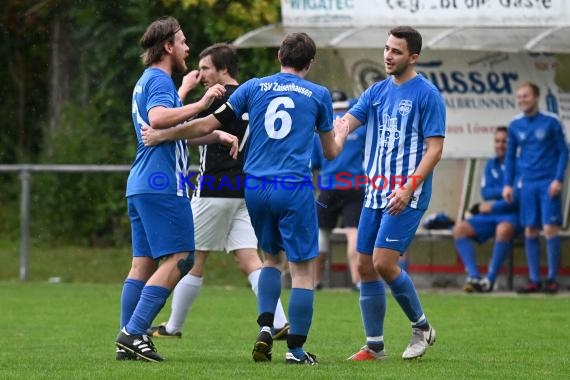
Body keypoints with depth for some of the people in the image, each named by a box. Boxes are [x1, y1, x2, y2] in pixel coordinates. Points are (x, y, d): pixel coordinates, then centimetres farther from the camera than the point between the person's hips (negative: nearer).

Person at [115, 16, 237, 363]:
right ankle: (134, 332, -16)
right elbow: (157, 119, -29)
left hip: (141, 185, 10)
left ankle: (128, 341, 4)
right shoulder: (159, 80, -9)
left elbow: (178, 129, 31)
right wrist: (201, 104, -27)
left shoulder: (149, 81, 23)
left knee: (143, 262, 8)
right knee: (179, 259, -10)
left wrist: (218, 135, 26)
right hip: (162, 184, -10)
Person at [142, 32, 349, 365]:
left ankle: (265, 328, 6)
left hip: (256, 188, 4)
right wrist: (341, 135, 38)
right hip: (295, 190, -3)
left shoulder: (254, 87, 8)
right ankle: (296, 349, -1)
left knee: (272, 257, 23)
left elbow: (207, 124, 6)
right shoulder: (319, 95, 5)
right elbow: (331, 152, 16)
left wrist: (160, 136, 13)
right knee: (304, 269, 3)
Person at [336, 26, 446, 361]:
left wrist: (409, 187, -20)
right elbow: (347, 122, 3)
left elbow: (435, 148, -11)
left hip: (407, 196, -7)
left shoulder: (427, 95, -7)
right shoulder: (377, 91, 13)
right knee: (365, 266, 4)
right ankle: (375, 345, 13)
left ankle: (421, 327, 5)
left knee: (384, 262, -15)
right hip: (376, 192, 7)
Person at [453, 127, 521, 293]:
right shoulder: (491, 165, 14)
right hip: (489, 216, 7)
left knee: (503, 229, -40)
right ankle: (474, 277, -24)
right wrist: (505, 191, -13)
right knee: (460, 228, -15)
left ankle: (490, 279, -33)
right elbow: (485, 192, 5)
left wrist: (493, 206, -9)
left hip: (512, 215, -7)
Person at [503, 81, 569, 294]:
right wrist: (508, 184, 8)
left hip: (548, 184, -4)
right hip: (528, 184, 4)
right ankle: (534, 280, 8)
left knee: (550, 229, -8)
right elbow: (510, 156, 15)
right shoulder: (515, 126, 8)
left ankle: (552, 279, 0)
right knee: (530, 232, 3)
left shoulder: (551, 122, -2)